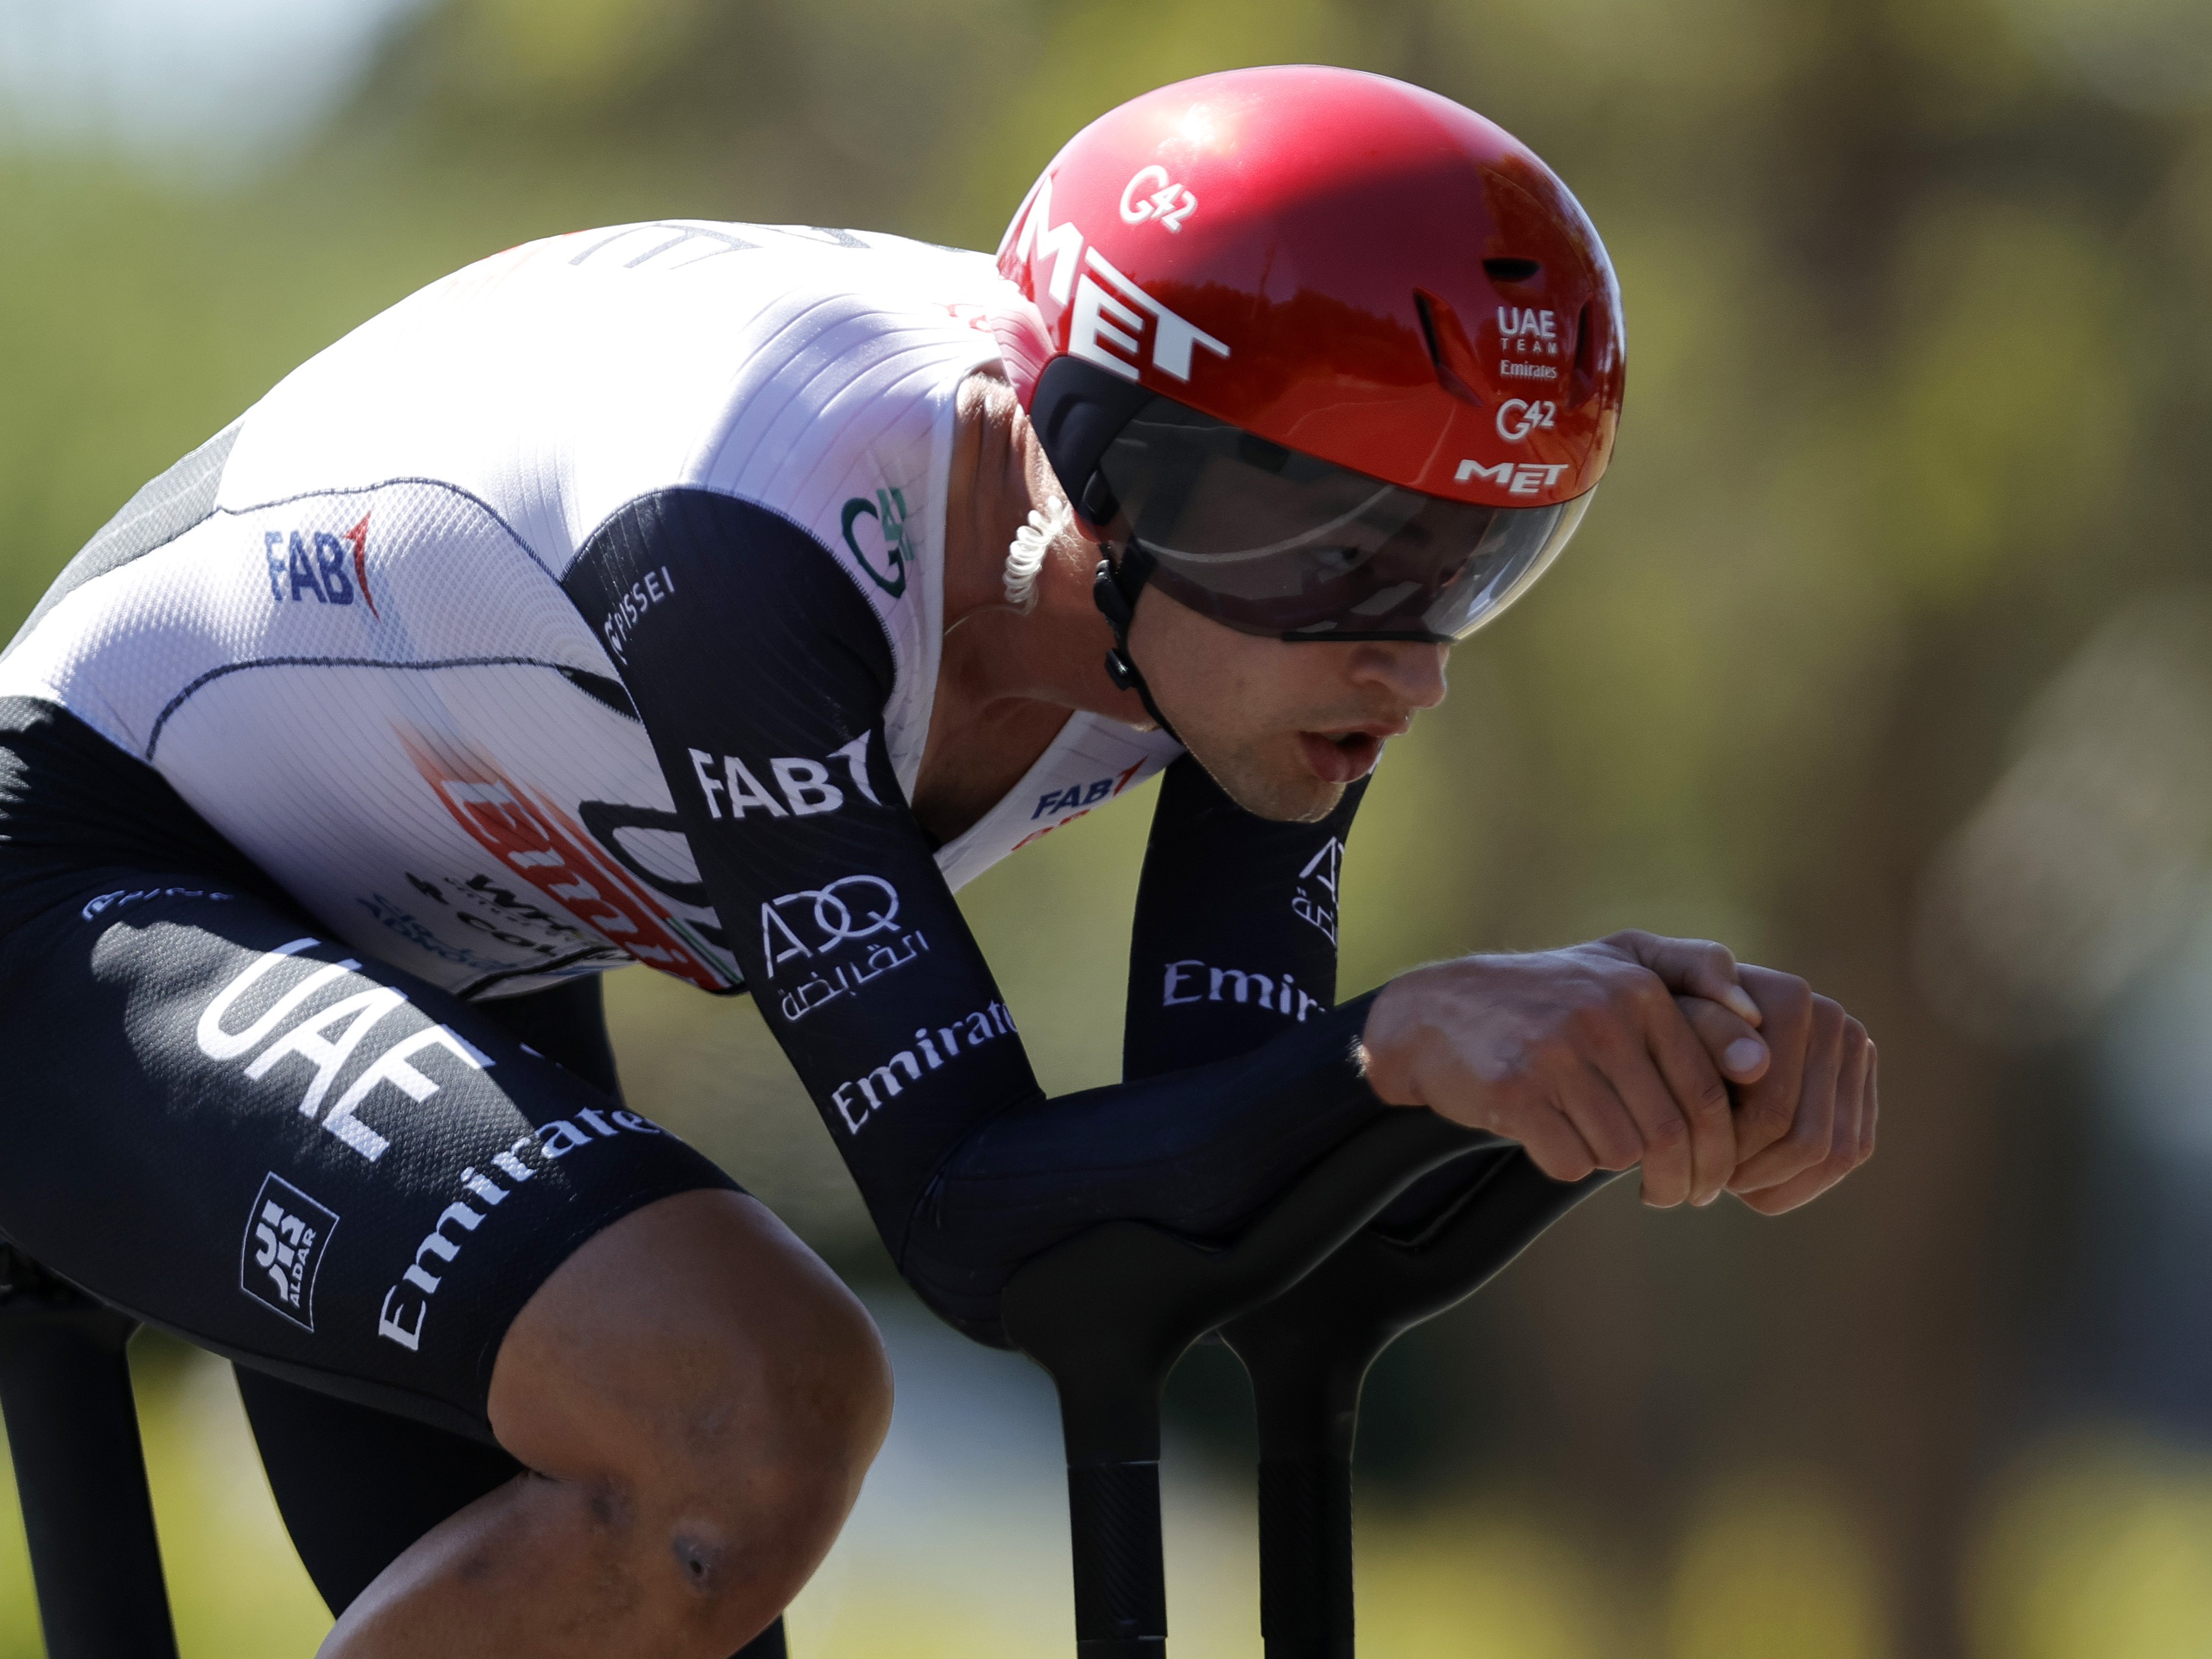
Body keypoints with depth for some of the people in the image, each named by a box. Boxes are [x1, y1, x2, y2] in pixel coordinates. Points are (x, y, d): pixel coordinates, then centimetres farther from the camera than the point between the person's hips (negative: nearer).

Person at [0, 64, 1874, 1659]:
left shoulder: (1265, 602, -16)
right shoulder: (772, 529, -38)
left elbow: (1224, 1207, -17)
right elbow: (978, 1223, -37)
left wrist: (1659, 1049, -33)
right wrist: (1401, 1044, -52)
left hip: (444, 994, 8)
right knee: (756, 1416, -32)